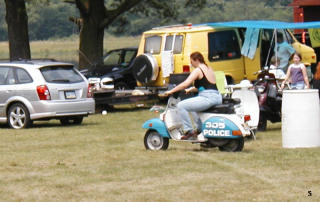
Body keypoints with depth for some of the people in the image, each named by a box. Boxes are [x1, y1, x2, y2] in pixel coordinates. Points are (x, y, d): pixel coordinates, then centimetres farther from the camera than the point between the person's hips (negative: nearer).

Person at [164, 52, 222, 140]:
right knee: (192, 104, 34)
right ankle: (200, 128, 30)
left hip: (208, 98, -10)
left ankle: (189, 131, -11)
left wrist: (171, 91, -8)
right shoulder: (209, 69, 22)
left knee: (181, 105, -9)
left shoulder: (198, 70, -6)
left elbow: (185, 84, -14)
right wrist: (190, 90, 34)